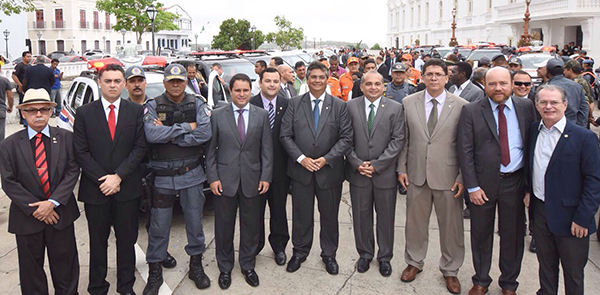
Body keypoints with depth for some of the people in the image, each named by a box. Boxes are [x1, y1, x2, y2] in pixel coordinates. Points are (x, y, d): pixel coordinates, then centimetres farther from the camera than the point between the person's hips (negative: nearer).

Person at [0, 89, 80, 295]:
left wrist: (53, 202, -15)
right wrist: (35, 209, -13)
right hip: (27, 217, 0)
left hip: (61, 213, 0)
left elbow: (72, 171, -6)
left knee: (65, 263, 12)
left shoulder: (65, 138, -1)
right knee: (31, 267, 13)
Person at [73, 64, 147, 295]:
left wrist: (118, 176, -12)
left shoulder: (136, 111, 2)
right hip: (95, 189, 0)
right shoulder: (84, 113, 2)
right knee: (98, 243, 11)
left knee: (127, 241, 10)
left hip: (127, 189, 0)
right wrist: (102, 179, -10)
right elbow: (80, 151, -2)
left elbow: (140, 147, -3)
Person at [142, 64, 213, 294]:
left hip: (191, 174, 1)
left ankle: (196, 266, 30)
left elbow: (204, 134, -14)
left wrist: (169, 134, -14)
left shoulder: (197, 104, 1)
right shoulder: (153, 106, -1)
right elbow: (151, 135, -18)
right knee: (158, 227, 6)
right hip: (162, 177, -1)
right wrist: (186, 128, -15)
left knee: (195, 222, 12)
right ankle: (155, 272, 23)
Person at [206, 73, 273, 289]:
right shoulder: (218, 115, 1)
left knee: (251, 226, 11)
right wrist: (213, 177, -5)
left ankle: (248, 266, 29)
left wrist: (265, 177, -2)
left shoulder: (261, 115, 4)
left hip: (252, 180, 1)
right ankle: (225, 268, 26)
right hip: (225, 180, -1)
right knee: (224, 226, 9)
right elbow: (211, 149, 2)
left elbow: (267, 149, 3)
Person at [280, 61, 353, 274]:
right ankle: (300, 251, 31)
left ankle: (329, 254, 30)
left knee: (329, 214, 12)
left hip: (330, 171, 0)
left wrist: (326, 159, -14)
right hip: (301, 170, 0)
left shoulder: (339, 106, 1)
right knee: (301, 214, 11)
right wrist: (301, 158, -13)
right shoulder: (294, 103, 2)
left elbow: (346, 137, -4)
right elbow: (285, 135, -1)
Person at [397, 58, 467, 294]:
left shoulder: (462, 106, -4)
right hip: (416, 175, 2)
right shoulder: (408, 103, 2)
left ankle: (450, 270, 30)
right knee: (415, 222, 15)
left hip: (448, 177, -2)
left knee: (451, 226, 10)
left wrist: (463, 177, -7)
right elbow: (403, 139, 6)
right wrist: (401, 169, 3)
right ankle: (414, 262, 36)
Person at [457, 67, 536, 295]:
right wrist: (472, 186, -10)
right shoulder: (471, 111, -4)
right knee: (481, 234, 12)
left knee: (513, 235, 12)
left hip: (515, 182, 1)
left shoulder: (526, 107, 1)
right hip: (483, 182, -1)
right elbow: (465, 151, -6)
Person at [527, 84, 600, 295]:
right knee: (545, 265, 19)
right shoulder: (533, 131, 4)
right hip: (539, 211, 4)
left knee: (573, 272, 11)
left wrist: (582, 218, -15)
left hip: (569, 215, -4)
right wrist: (527, 190, 6)